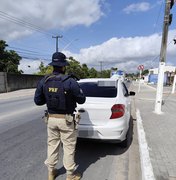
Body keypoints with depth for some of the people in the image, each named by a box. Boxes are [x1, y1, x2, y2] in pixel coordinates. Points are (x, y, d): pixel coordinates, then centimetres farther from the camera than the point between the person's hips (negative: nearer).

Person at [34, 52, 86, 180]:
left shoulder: (43, 81, -4)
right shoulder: (70, 82, -18)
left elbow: (38, 101, 2)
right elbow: (82, 99, -9)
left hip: (51, 119, 5)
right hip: (66, 120, -4)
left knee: (52, 145, 20)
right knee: (69, 147, 11)